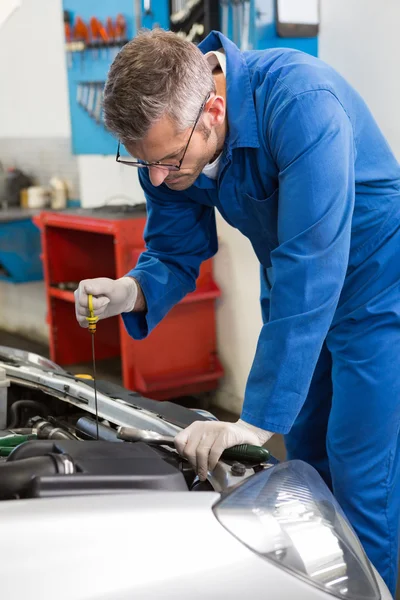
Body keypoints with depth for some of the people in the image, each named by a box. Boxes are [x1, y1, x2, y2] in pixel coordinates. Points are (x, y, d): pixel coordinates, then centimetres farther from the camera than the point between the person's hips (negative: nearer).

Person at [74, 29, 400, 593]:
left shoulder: (299, 103, -36)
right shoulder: (167, 133, -13)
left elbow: (310, 272, -40)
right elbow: (176, 254, -2)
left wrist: (256, 422, -39)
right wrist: (131, 292, -26)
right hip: (296, 293, 7)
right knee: (307, 460, 16)